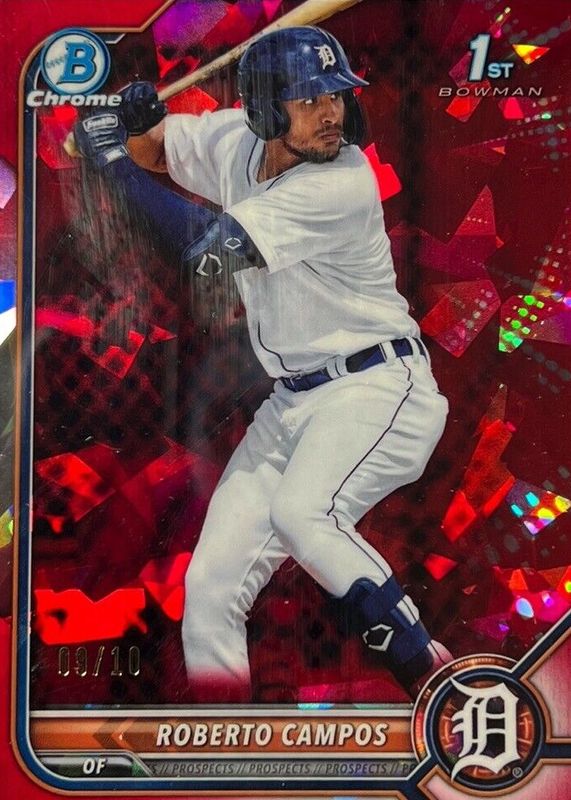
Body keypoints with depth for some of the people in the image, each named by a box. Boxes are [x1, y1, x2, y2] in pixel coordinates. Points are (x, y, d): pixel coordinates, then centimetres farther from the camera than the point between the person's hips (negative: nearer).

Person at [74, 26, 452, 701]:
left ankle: (433, 677, -18)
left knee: (302, 511, -35)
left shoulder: (343, 183, -20)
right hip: (291, 404, 7)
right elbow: (149, 147, 17)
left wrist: (118, 164, -12)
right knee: (210, 585, 3)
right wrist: (133, 123, -8)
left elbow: (205, 249, -22)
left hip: (379, 388, -6)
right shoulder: (232, 140, 1)